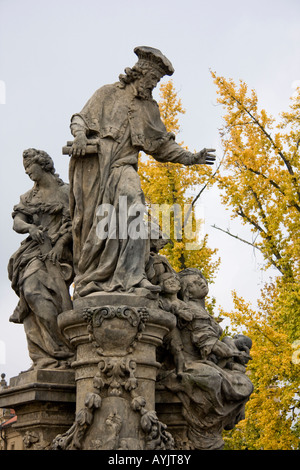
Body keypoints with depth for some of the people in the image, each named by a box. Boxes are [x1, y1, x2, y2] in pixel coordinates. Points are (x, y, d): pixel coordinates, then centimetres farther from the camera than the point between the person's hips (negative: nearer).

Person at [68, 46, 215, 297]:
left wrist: (191, 158, 18)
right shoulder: (108, 93, 16)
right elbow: (81, 118, 13)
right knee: (92, 218, -11)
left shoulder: (150, 109, 26)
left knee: (131, 204, -24)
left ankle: (130, 275, -31)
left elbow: (161, 144, 27)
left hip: (122, 166, 2)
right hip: (94, 161, -2)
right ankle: (88, 279, -4)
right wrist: (80, 135, -9)